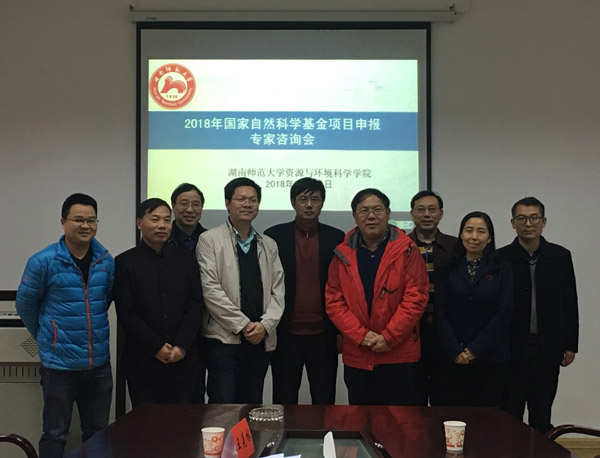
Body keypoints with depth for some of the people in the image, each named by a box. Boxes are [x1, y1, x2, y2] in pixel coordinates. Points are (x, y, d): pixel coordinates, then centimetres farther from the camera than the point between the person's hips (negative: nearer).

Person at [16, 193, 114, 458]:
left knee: (97, 433, 15)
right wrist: (46, 337, 9)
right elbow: (25, 304, 0)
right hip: (59, 364, -4)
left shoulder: (106, 261, 0)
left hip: (99, 363, 4)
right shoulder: (43, 262, -12)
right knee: (55, 435, 9)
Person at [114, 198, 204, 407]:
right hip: (142, 363, -2)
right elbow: (126, 312, -4)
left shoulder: (186, 258, 9)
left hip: (183, 360, 2)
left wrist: (182, 345, -7)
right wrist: (156, 347, -10)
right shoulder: (125, 262, 1)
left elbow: (195, 305, 3)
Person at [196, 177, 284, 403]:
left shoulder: (269, 245, 14)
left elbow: (277, 291, 9)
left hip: (260, 340, 5)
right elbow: (210, 289, -9)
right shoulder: (209, 240, -1)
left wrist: (265, 325, -7)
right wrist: (243, 325, -11)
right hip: (224, 339, -4)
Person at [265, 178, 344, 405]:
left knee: (325, 401, 7)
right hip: (286, 336, 0)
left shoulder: (336, 239, 3)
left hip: (323, 336, 1)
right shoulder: (274, 236, 0)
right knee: (284, 402, 9)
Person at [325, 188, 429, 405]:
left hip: (398, 355, -3)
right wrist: (361, 335, -10)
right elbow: (333, 300, 1)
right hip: (356, 356, 3)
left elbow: (415, 298, -8)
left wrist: (388, 337, -13)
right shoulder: (343, 254, 4)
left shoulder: (406, 251, -4)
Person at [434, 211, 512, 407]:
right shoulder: (450, 269, 6)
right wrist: (455, 351, -8)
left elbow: (503, 314, -2)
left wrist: (475, 350, -7)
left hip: (491, 359, 0)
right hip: (452, 360, 0)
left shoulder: (502, 269, 5)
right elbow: (441, 312, 1)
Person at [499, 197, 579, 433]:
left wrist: (570, 345, 4)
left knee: (542, 417, 12)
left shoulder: (561, 256, 4)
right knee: (509, 415, 5)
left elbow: (570, 304, 6)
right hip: (512, 349, -2)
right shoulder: (501, 258, -4)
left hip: (548, 349, 2)